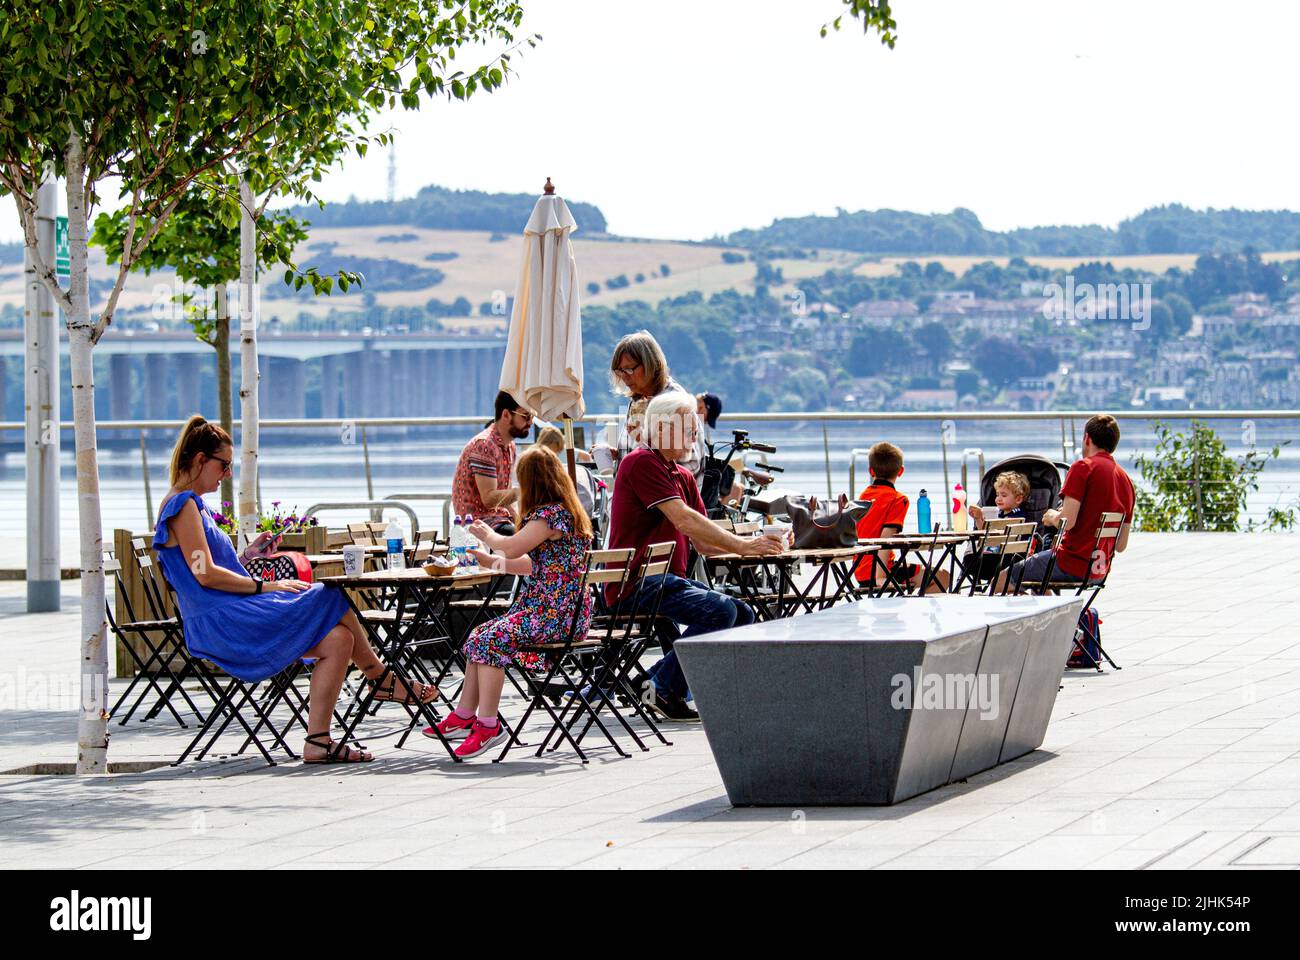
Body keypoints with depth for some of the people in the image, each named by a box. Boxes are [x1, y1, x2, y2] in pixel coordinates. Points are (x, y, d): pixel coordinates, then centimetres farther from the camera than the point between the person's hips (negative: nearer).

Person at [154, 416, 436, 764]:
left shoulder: (191, 505, 22)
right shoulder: (182, 505, -10)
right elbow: (204, 574, -18)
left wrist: (245, 556, 11)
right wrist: (265, 586, -14)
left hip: (229, 623, 10)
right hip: (218, 623, -10)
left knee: (337, 640, -4)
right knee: (330, 601, -10)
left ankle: (318, 742, -8)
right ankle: (380, 677, 10)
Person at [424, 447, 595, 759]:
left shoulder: (550, 514, -16)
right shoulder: (564, 511, 17)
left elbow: (511, 548, -22)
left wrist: (487, 535, -1)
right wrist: (492, 563, 22)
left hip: (557, 614, -10)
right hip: (555, 610, 10)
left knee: (490, 639, -20)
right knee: (480, 635, 9)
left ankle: (487, 724, -18)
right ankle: (464, 716, 9)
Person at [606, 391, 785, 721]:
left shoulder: (683, 476, 20)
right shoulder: (641, 463, -10)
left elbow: (703, 544, 13)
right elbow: (684, 520, -19)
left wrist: (753, 544, -4)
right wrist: (740, 545, -20)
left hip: (670, 580, 10)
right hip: (636, 585, -10)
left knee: (742, 615, 1)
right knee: (720, 610, -25)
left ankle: (651, 681, 3)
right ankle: (666, 689, -12)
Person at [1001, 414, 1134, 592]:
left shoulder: (1083, 467, -11)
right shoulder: (1125, 480, 11)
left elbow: (1066, 522, -20)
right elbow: (1121, 546, 12)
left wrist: (1052, 517, 2)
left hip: (1072, 563, -8)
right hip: (1099, 571, 8)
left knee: (1001, 582, 3)